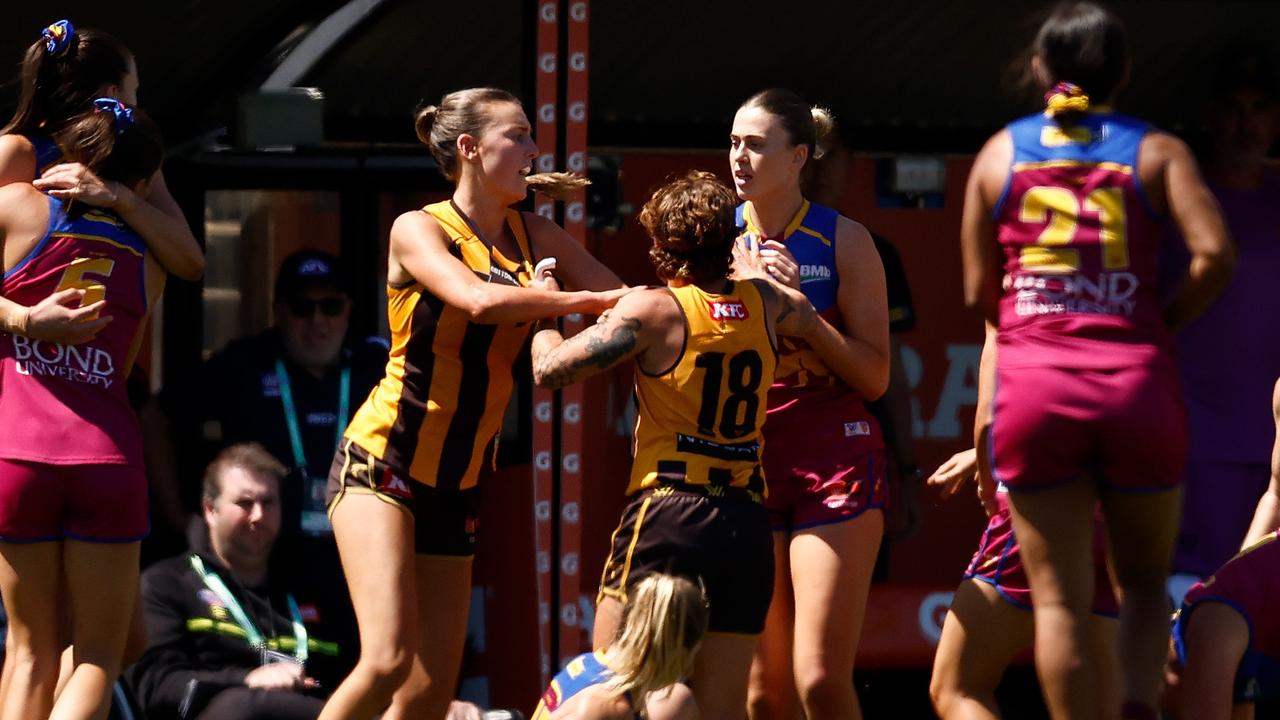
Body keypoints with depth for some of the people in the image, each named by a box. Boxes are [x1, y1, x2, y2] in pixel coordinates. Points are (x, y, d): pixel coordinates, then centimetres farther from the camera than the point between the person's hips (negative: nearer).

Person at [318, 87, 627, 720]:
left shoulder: (534, 237, 10)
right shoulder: (418, 230, -7)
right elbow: (481, 300, -26)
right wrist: (591, 300, -20)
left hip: (456, 484, 7)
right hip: (381, 464, -6)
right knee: (389, 657, -23)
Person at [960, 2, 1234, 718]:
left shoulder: (1000, 153, 10)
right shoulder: (1158, 151, 6)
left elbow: (980, 292, 10)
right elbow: (1214, 252, -9)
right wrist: (1167, 322, 6)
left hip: (1033, 389, 0)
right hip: (1139, 383, 0)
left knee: (1061, 601, 3)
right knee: (1144, 579, 14)